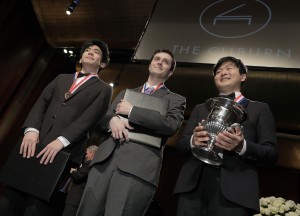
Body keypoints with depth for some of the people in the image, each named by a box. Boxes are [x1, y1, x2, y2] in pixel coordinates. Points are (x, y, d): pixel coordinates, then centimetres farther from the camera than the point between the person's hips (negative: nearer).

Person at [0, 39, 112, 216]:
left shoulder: (103, 89, 9)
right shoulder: (61, 78, 24)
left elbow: (90, 118, -5)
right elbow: (42, 102, 11)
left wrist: (61, 140, -17)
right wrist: (31, 129, -7)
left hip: (66, 149, -4)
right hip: (35, 142, 4)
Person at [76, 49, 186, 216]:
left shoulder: (176, 100, 13)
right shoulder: (126, 92, 27)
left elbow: (171, 125, -6)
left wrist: (132, 110, -5)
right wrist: (113, 118, -7)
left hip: (140, 165, -3)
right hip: (106, 158, 4)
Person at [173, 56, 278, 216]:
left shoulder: (259, 109, 11)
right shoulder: (200, 108, 18)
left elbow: (272, 154, 3)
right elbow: (181, 145, 11)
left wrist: (242, 146, -17)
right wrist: (193, 140, -12)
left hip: (234, 190, -2)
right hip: (194, 185, 3)